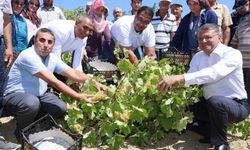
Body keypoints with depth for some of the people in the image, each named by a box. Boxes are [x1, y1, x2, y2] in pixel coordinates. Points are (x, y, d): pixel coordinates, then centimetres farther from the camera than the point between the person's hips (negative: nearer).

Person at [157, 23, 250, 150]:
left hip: (236, 105, -6)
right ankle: (211, 132, 13)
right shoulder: (198, 57, 5)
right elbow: (190, 77, -10)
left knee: (215, 101, -36)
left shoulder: (233, 54, -17)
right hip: (210, 105, 7)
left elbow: (213, 73, -36)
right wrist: (173, 83, -33)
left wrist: (179, 78, -46)